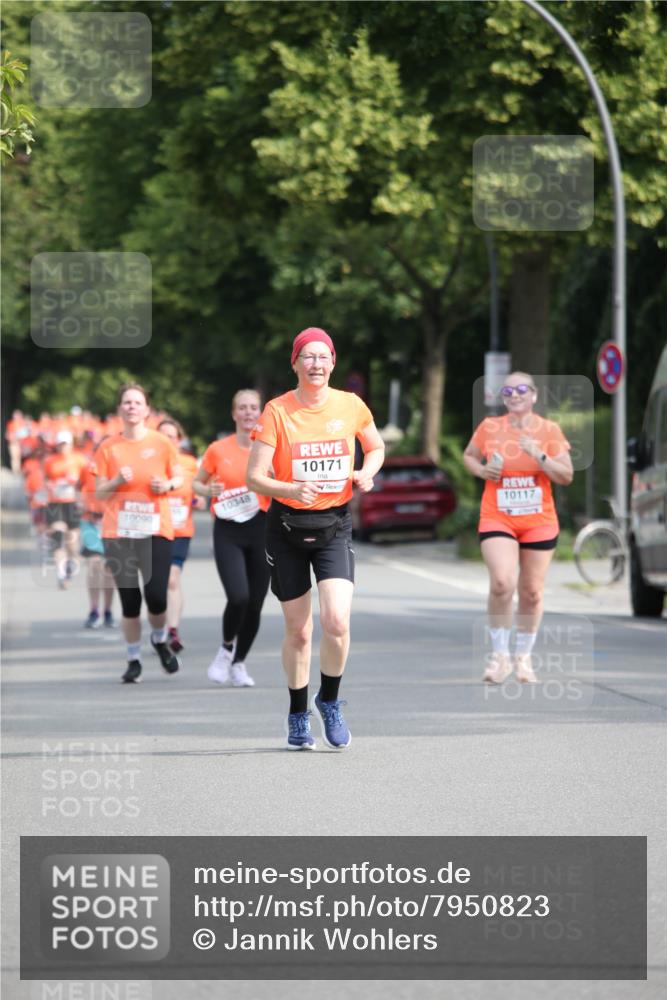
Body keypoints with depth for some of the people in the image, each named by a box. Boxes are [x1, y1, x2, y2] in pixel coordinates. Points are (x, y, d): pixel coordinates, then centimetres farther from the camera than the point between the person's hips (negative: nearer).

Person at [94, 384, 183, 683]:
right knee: (129, 600, 0)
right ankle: (134, 660, 14)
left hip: (156, 529, -1)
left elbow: (179, 477, 12)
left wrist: (167, 484, -10)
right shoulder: (108, 448, 4)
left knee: (156, 596, -10)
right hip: (118, 532, 1)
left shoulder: (161, 443, 3)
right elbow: (100, 492, 7)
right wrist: (117, 482, -13)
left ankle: (160, 640, 21)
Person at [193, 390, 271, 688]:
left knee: (255, 603, 3)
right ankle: (226, 649, 8)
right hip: (227, 531, -2)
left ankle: (239, 663, 23)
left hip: (261, 529, 2)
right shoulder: (218, 450, 1)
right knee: (238, 597, -19)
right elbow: (196, 483, 12)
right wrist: (208, 490, -9)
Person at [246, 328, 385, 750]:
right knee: (298, 631, 5)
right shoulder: (277, 411, -7)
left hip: (335, 526, 1)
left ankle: (330, 701, 8)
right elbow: (255, 477, -10)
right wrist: (291, 489, -28)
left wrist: (366, 473, -2)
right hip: (287, 527, -1)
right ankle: (298, 715, 25)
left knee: (337, 621, -17)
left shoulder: (351, 406, -1)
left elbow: (376, 447, 19)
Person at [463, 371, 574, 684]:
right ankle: (500, 655, -6)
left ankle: (523, 656, 25)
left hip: (539, 522, 1)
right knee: (502, 582, -21)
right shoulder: (489, 428, -1)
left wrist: (538, 455, -18)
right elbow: (468, 456, 15)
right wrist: (480, 470, -6)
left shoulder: (549, 430, -1)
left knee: (532, 591, 7)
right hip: (497, 519, -1)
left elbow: (566, 476, -4)